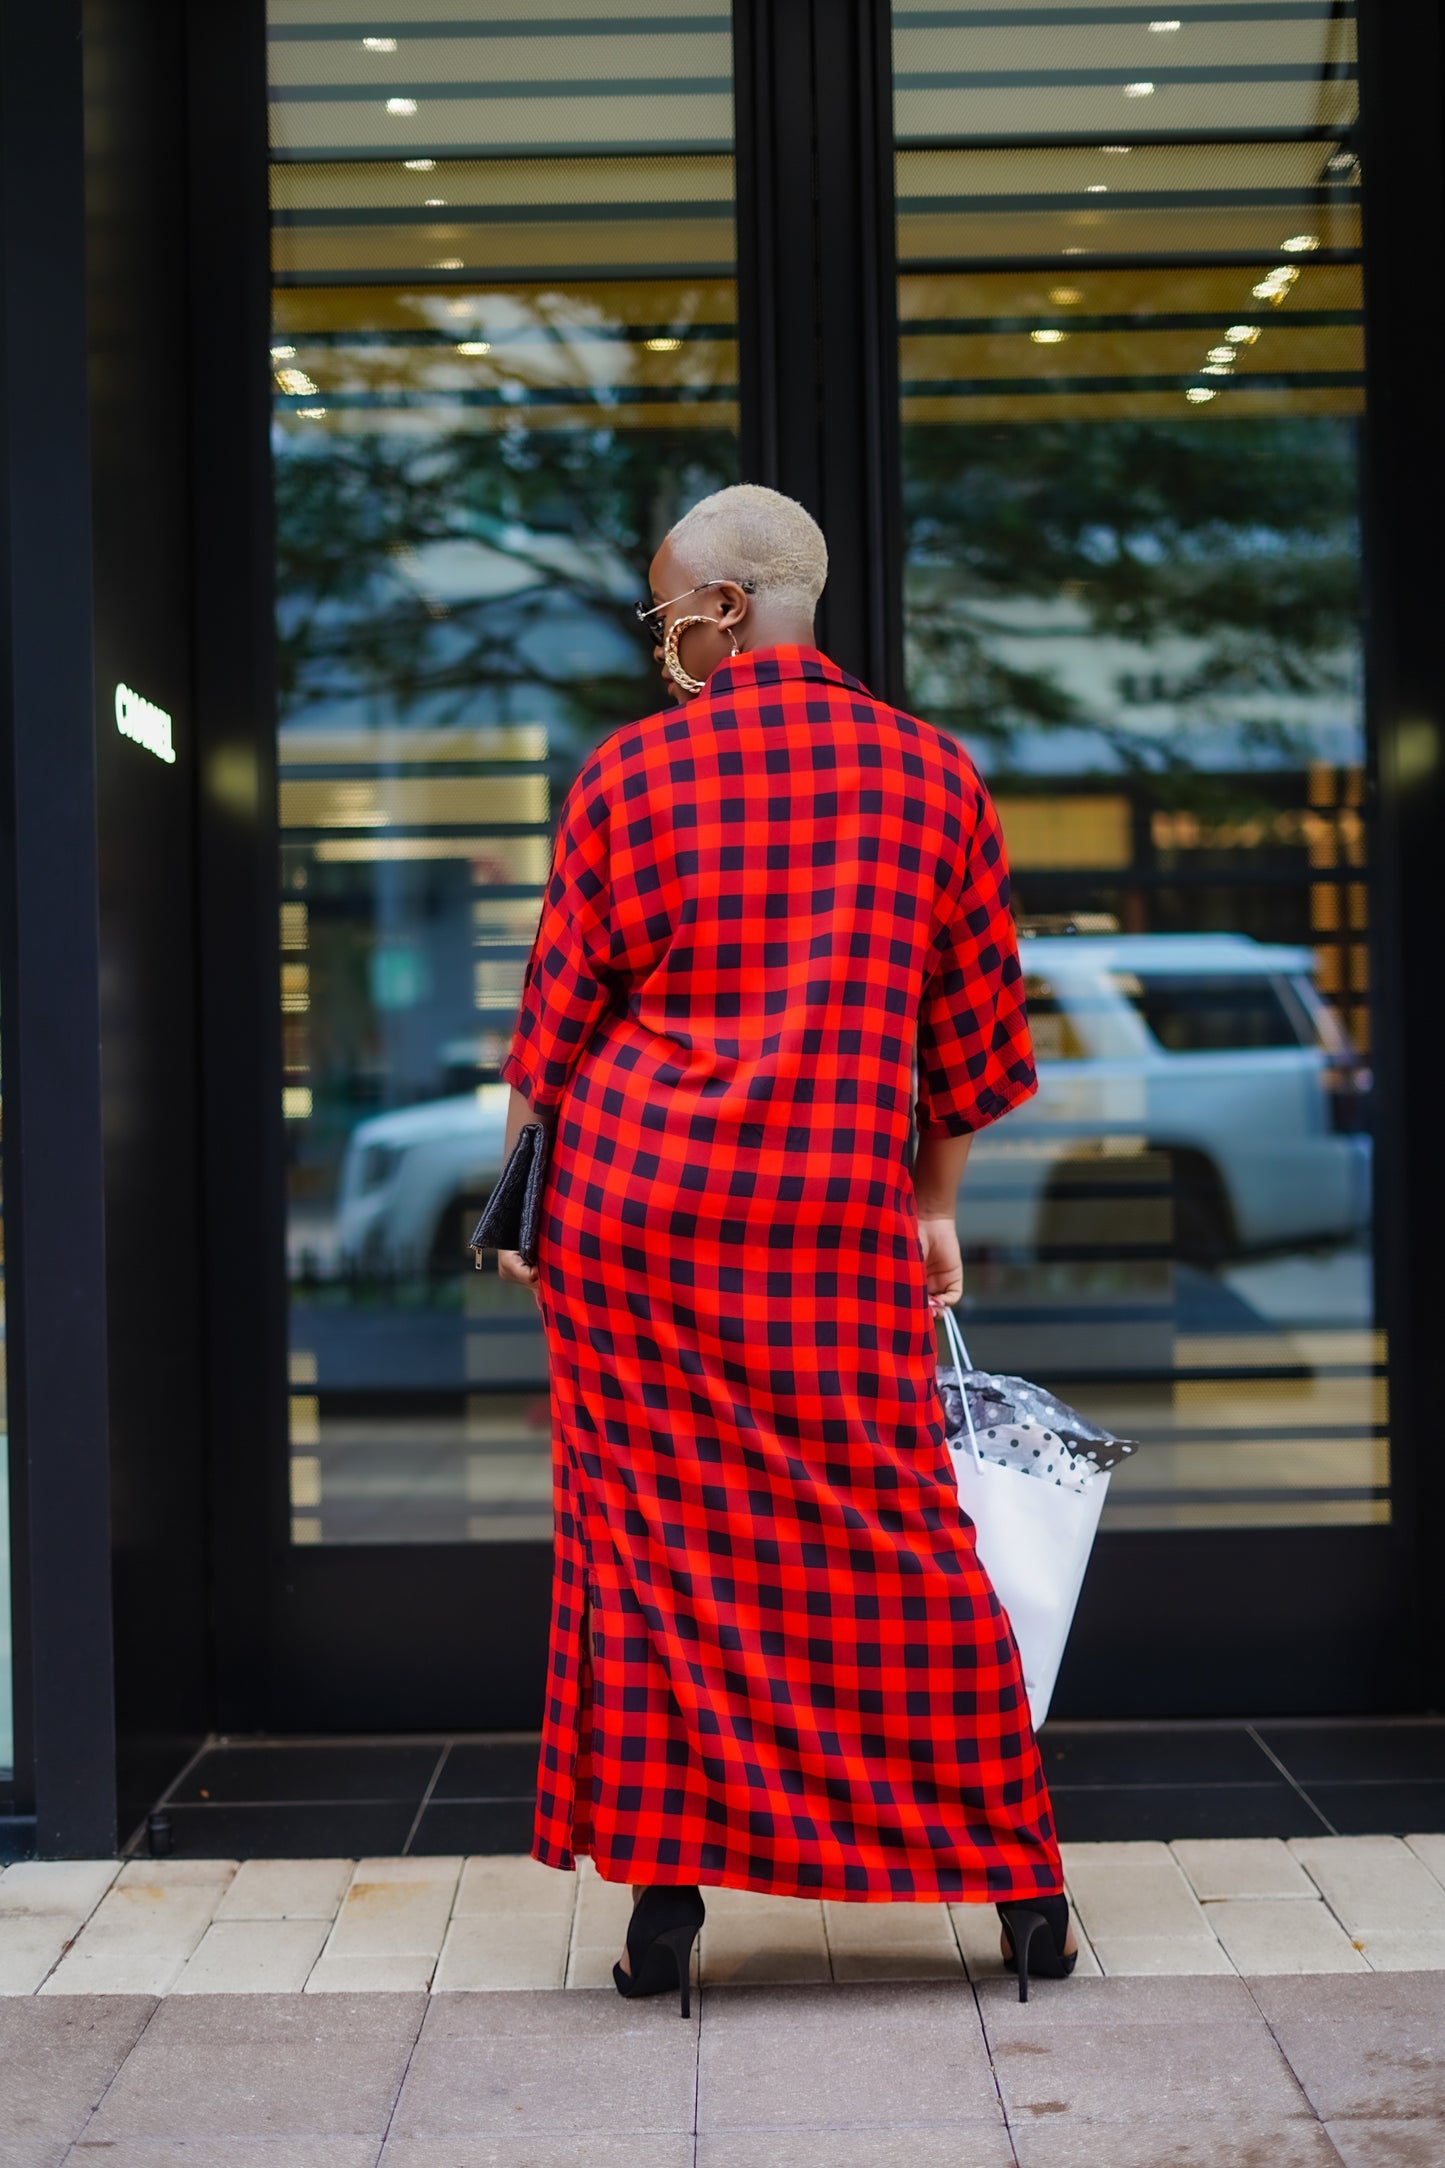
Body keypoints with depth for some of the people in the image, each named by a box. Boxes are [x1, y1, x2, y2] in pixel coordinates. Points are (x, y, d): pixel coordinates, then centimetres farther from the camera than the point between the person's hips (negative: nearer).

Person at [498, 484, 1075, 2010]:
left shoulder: (628, 773, 0)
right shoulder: (932, 774, 5)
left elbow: (560, 1015, 3)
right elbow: (971, 1023, 10)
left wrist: (524, 1197, 14)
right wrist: (934, 1203, 19)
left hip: (635, 1193, 0)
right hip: (840, 1210, 1)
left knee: (653, 1540, 7)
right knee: (896, 1542, 7)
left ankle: (665, 1893, 10)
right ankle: (1019, 1883, 13)